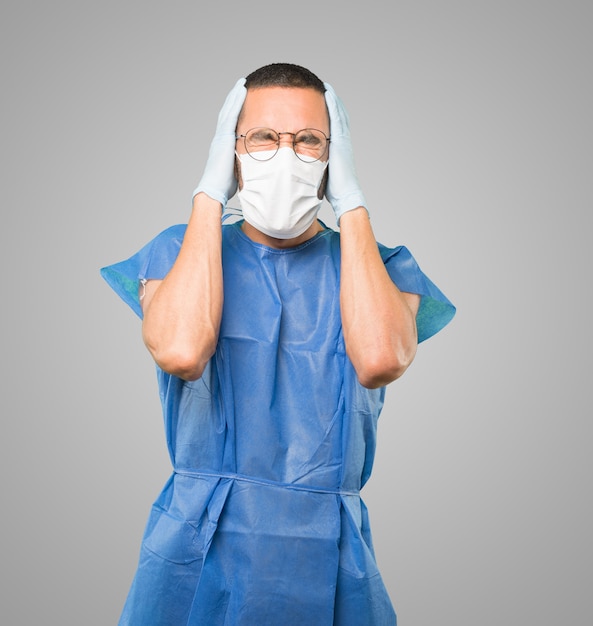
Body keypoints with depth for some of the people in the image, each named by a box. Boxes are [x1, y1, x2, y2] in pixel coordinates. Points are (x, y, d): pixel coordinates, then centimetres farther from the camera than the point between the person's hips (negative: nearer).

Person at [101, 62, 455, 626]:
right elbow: (181, 352, -22)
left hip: (328, 562, 1)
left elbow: (379, 360, -22)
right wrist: (211, 193, -12)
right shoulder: (179, 251, 1)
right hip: (197, 557, 0)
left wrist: (350, 201, -12)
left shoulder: (378, 266, 1)